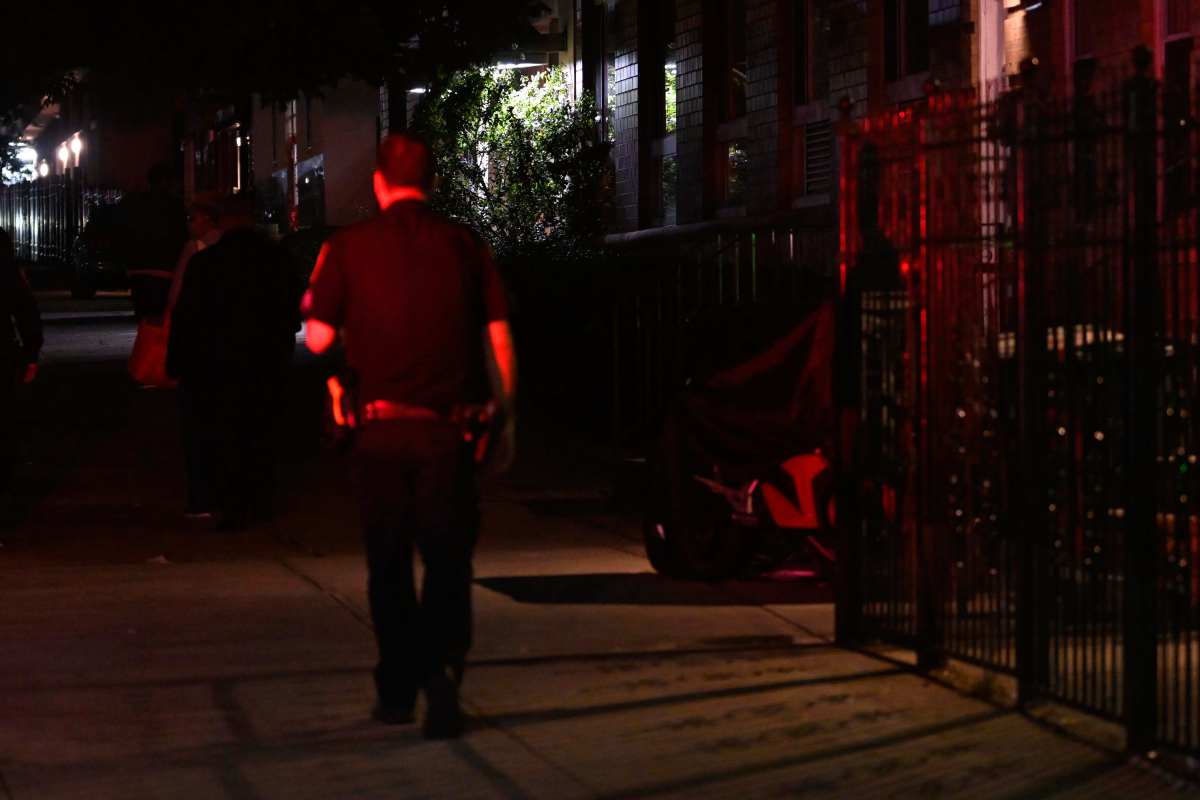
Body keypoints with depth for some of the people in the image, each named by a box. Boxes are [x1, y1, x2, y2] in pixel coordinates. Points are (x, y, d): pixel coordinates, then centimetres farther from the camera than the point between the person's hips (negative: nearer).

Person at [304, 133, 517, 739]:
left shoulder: (349, 246, -1)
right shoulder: (464, 245, 2)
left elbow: (319, 339, -1)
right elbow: (499, 342, 2)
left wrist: (314, 302, 20)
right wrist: (504, 419, 11)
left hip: (382, 425, 0)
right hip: (448, 427, 0)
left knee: (388, 563, 12)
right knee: (447, 558, 7)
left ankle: (397, 691, 18)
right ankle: (442, 665, -15)